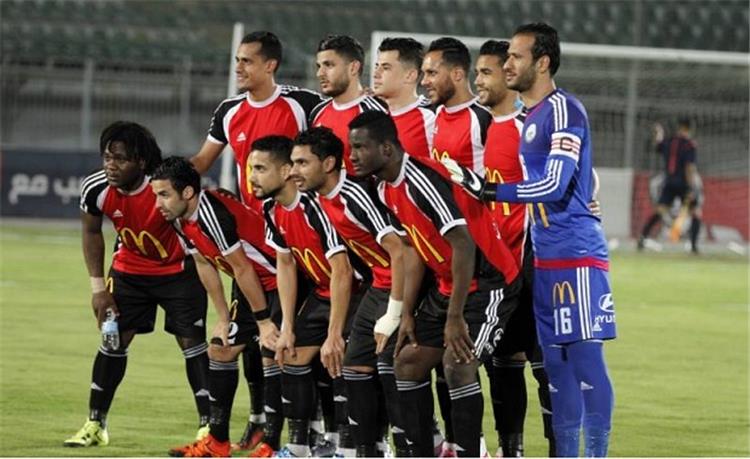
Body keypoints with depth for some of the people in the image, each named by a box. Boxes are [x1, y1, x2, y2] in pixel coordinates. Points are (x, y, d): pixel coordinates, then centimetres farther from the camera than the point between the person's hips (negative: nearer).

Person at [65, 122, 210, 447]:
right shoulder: (96, 190, -21)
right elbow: (91, 232, 2)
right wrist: (98, 287, -1)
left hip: (178, 269, -4)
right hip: (130, 269, 4)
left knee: (191, 340, -9)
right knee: (114, 338, 1)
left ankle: (209, 426, -3)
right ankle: (95, 425, 11)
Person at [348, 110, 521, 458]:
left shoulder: (422, 181, -25)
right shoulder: (386, 191, 5)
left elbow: (463, 245, -29)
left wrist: (455, 318, -28)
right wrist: (407, 314, 9)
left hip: (488, 282, -10)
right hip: (448, 284, 10)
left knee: (457, 363, -23)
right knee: (408, 362, 8)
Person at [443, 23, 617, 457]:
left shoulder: (563, 110, -12)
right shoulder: (532, 115, 17)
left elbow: (555, 185, -19)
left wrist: (485, 189, -19)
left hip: (575, 252, -10)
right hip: (547, 255, 10)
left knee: (585, 355, -8)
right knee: (556, 360, 10)